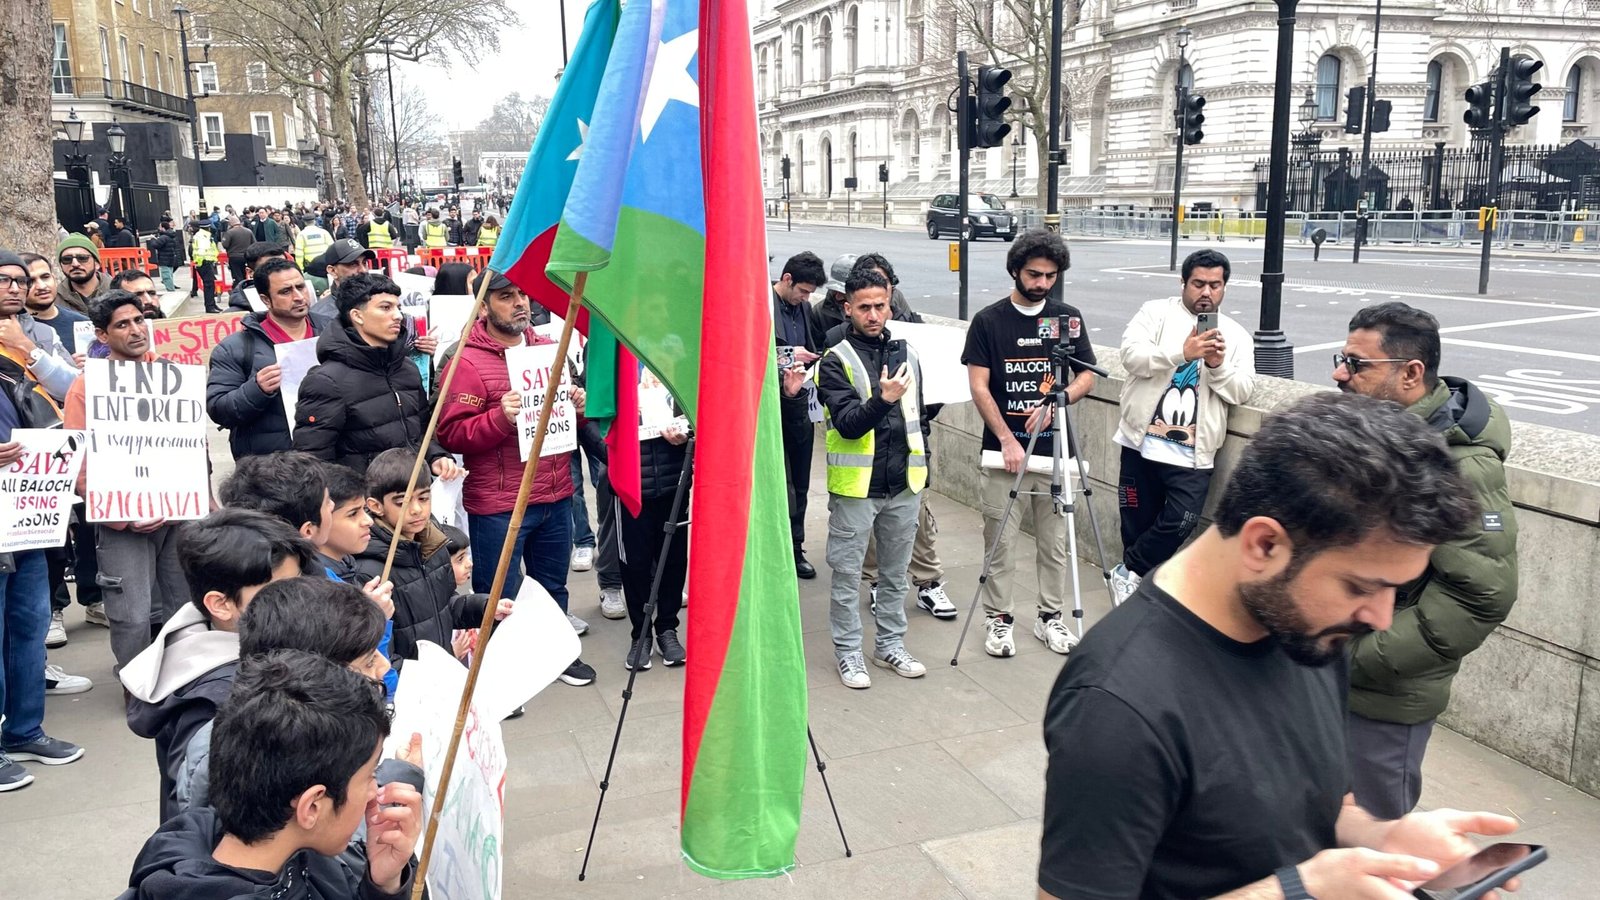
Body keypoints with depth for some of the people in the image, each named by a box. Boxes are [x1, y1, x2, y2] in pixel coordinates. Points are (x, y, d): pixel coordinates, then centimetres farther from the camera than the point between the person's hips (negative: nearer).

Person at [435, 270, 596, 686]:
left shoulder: (548, 348, 9)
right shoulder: (467, 360, -10)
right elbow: (450, 433, -15)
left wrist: (577, 406, 0)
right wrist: (500, 418, -28)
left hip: (555, 495, 6)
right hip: (498, 505, -6)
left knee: (552, 585, 21)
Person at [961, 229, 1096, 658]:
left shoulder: (1069, 318, 6)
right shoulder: (988, 321, -2)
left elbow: (1087, 377, 9)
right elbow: (978, 387, -6)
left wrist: (1055, 402, -11)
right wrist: (1007, 440, -14)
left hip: (1055, 450, 3)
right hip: (1004, 450, -2)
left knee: (1054, 542, 10)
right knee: (1000, 542, 3)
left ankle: (1050, 616, 24)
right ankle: (997, 619, 16)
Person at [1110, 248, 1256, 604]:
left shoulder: (1236, 335, 11)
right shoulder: (1156, 312, 4)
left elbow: (1242, 392, 3)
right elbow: (1131, 354, -13)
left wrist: (1218, 365, -16)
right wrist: (1181, 352, -25)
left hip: (1192, 453, 1)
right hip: (1143, 443, -1)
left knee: (1181, 521, -14)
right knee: (1138, 525, 7)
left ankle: (1128, 574, 9)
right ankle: (1139, 588, 27)